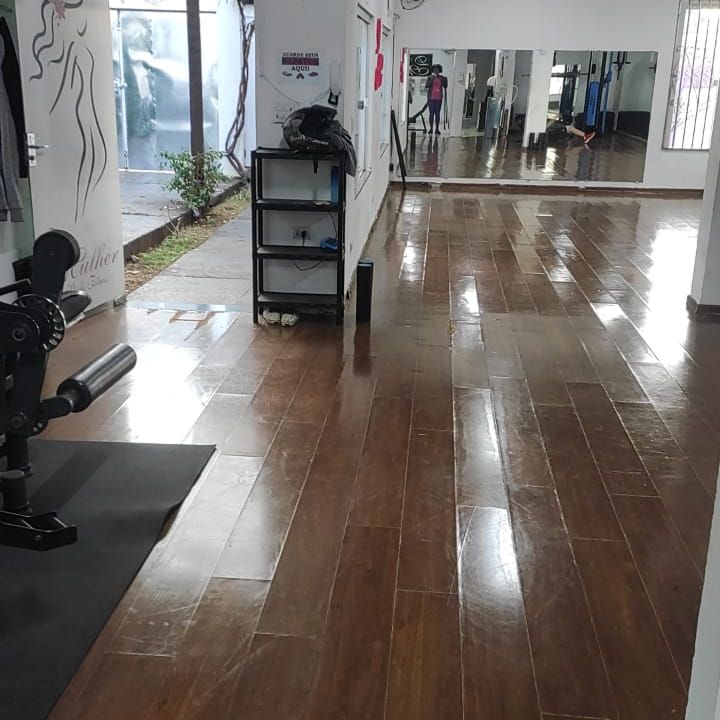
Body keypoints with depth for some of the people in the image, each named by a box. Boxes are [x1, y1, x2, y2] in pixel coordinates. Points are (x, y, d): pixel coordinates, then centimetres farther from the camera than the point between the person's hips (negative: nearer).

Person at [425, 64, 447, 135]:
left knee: (437, 113, 0)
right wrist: (432, 79, -14)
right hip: (431, 98, 0)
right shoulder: (430, 77, 3)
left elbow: (445, 87, 9)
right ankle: (431, 128, 3)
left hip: (439, 98, 1)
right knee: (431, 113, 0)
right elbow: (426, 87, -6)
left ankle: (437, 129, 2)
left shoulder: (442, 78, 6)